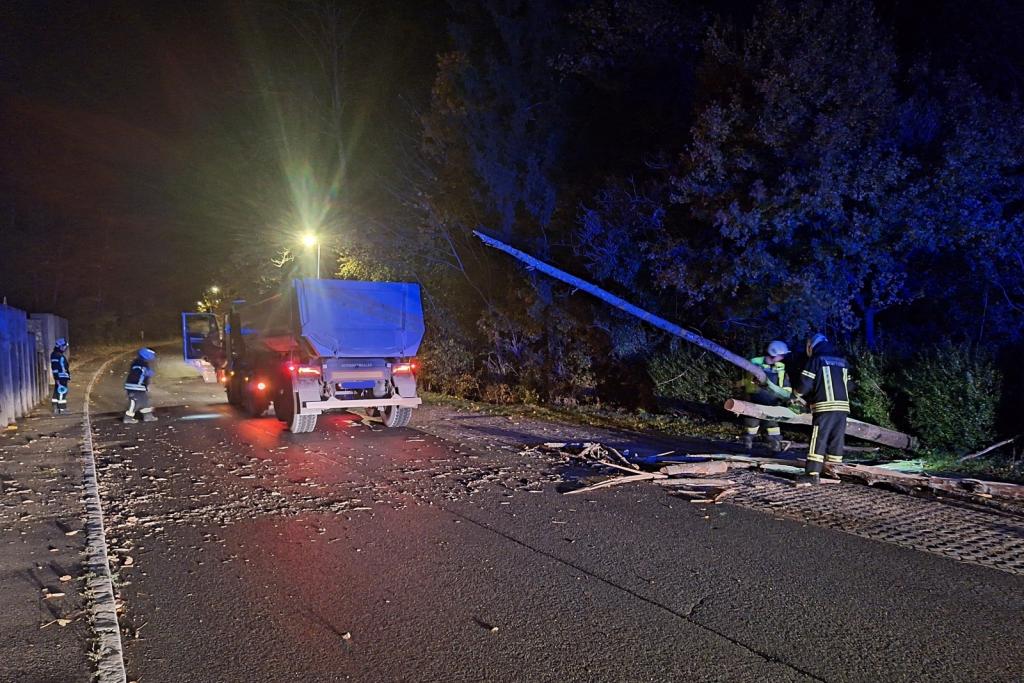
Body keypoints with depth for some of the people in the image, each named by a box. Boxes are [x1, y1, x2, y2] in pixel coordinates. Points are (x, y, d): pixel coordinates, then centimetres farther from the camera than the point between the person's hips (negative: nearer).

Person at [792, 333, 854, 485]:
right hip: (843, 406, 6)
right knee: (836, 441, 11)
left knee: (818, 440, -5)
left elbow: (804, 383, -6)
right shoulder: (842, 361, 17)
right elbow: (850, 385, 17)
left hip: (824, 406, -6)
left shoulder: (815, 360, 0)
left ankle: (812, 474, -8)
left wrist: (796, 393, 13)